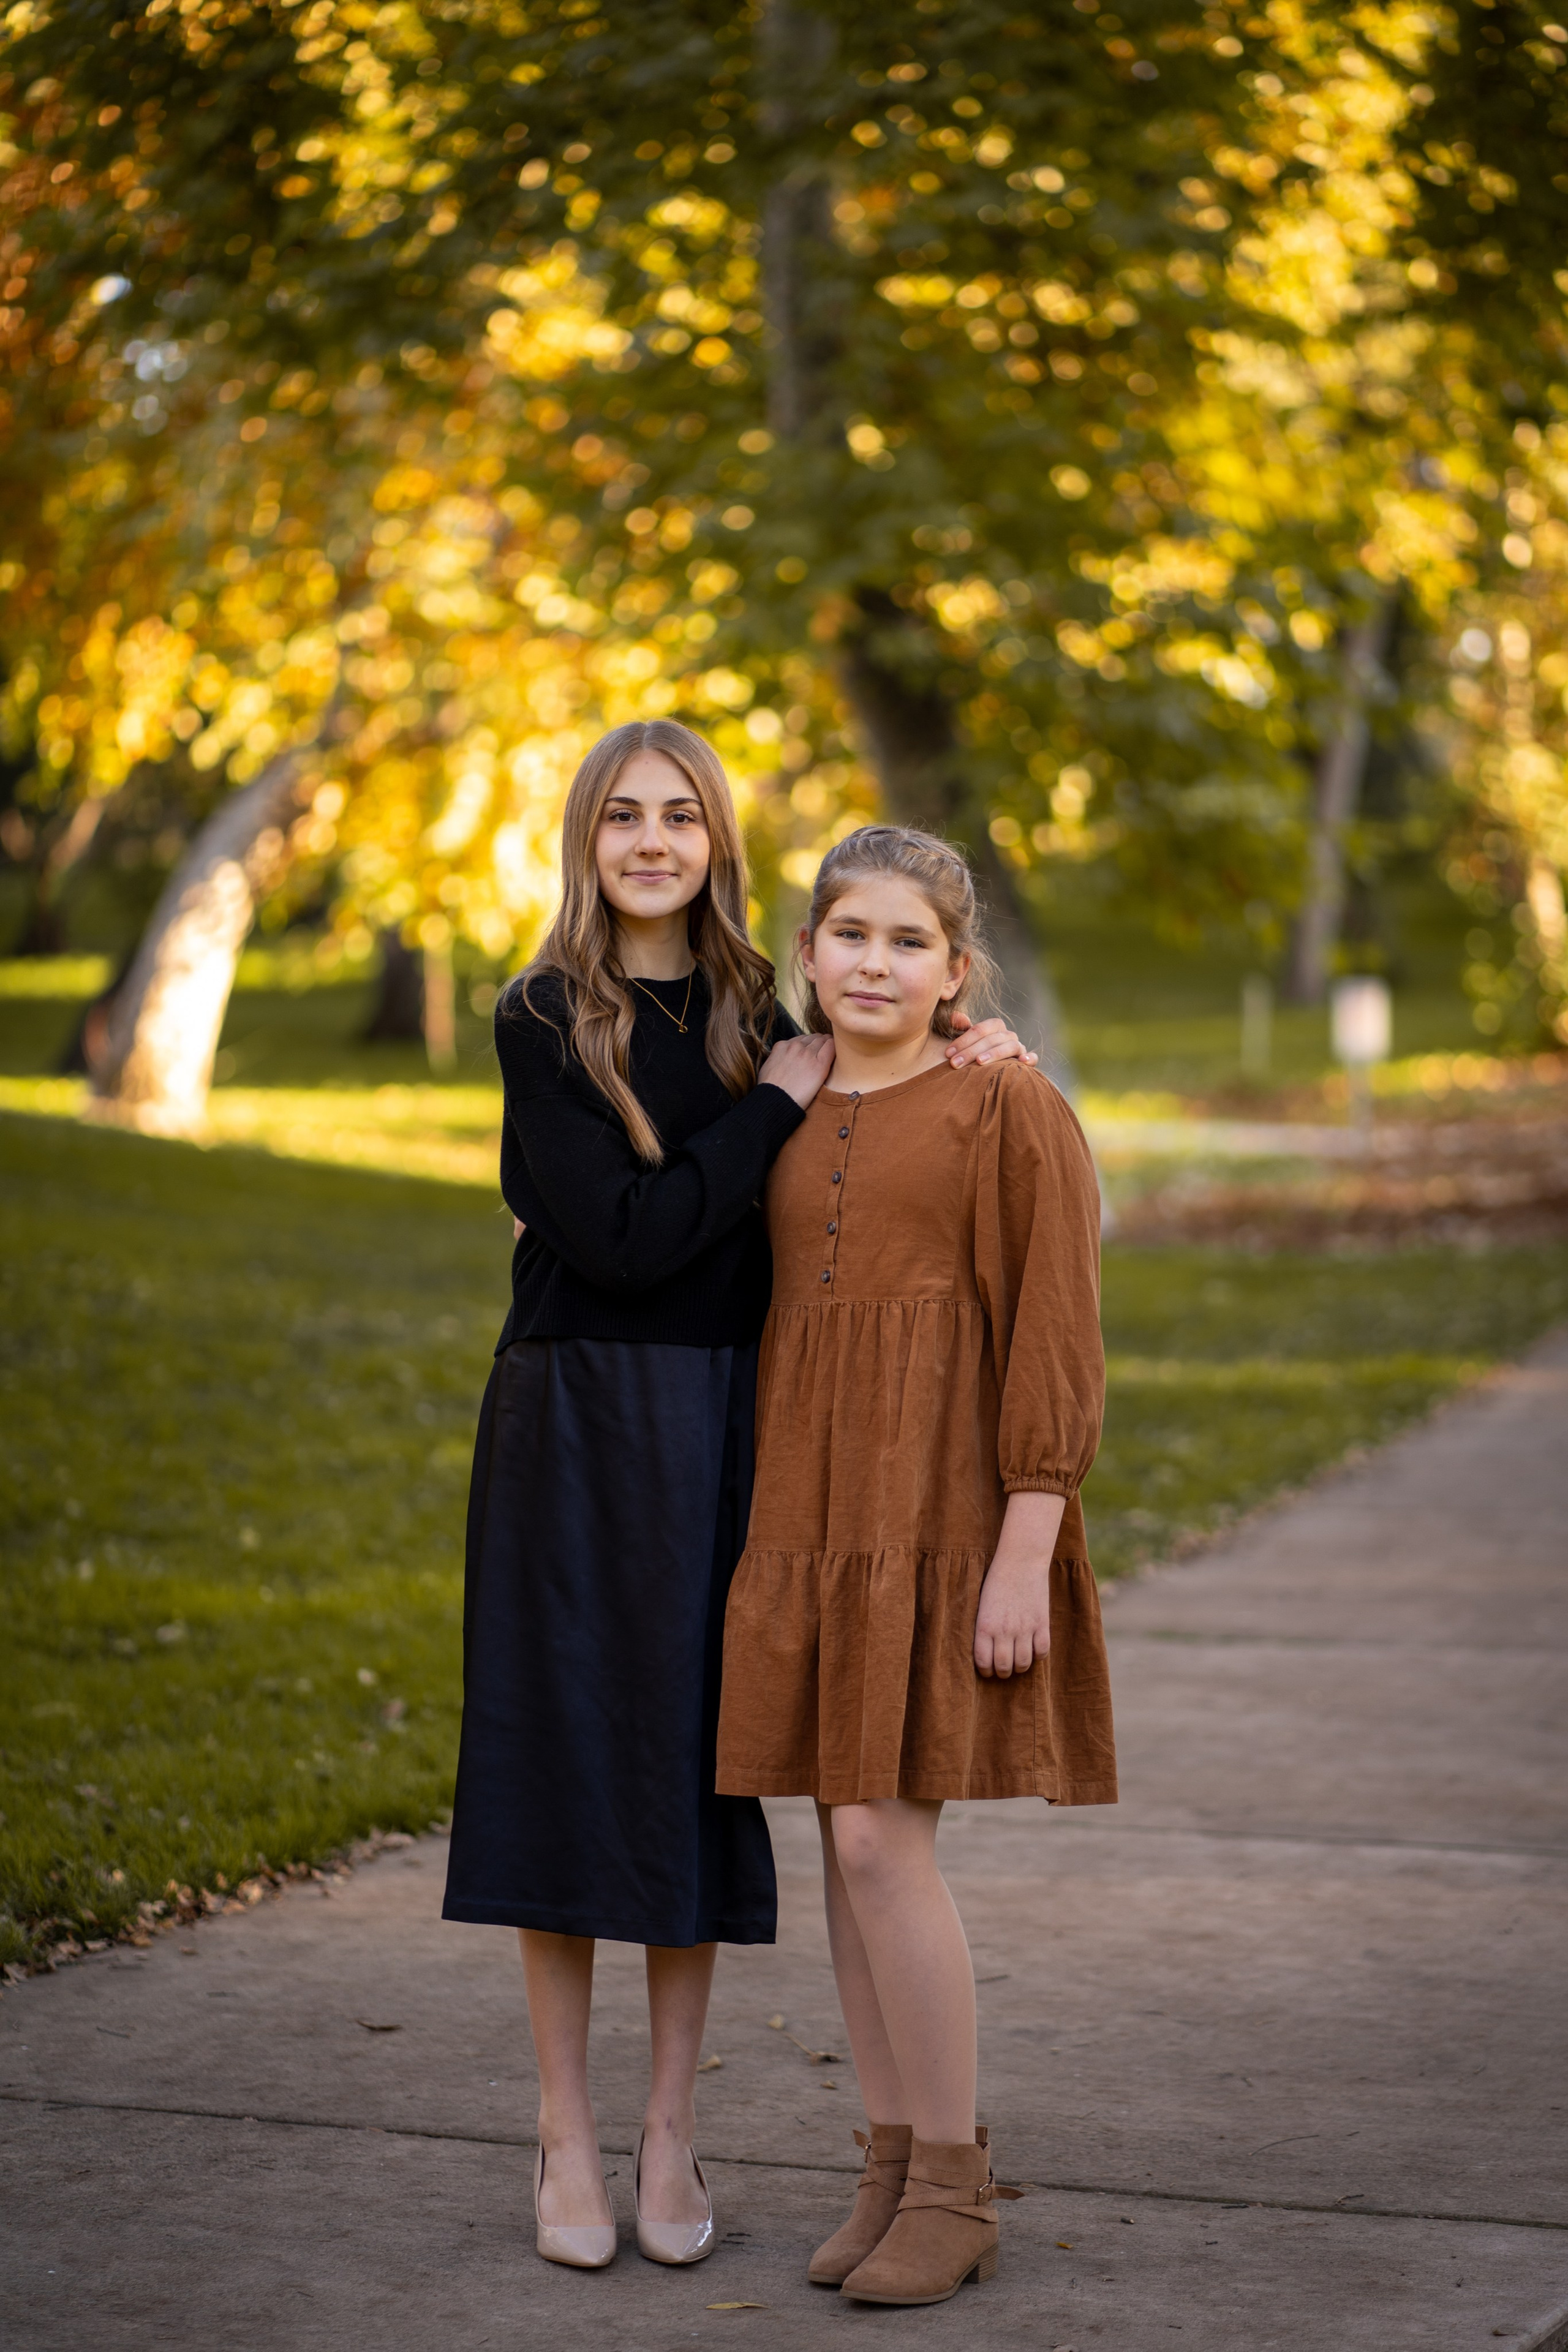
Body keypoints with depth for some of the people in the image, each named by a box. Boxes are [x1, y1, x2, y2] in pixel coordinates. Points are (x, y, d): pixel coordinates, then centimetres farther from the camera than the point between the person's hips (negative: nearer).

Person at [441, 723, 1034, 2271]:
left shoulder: (755, 1014, 9)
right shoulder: (543, 1023, -4)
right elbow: (622, 1236, -14)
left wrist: (969, 1062, -4)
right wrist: (772, 1107, -9)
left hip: (718, 1431, 3)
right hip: (571, 1426, -3)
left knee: (693, 1767, 7)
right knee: (566, 1759, 1)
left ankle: (671, 2139, 16)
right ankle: (567, 2137, 13)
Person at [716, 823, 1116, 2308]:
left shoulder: (1009, 1112, -6)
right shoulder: (783, 1126, 12)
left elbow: (1055, 1345, -10)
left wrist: (1022, 1558, -17)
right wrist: (765, 1552, 12)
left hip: (941, 1512, -6)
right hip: (810, 1520, 6)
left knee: (880, 1841, -11)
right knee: (850, 1845, 7)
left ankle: (954, 2194, 2)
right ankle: (897, 2171, 17)